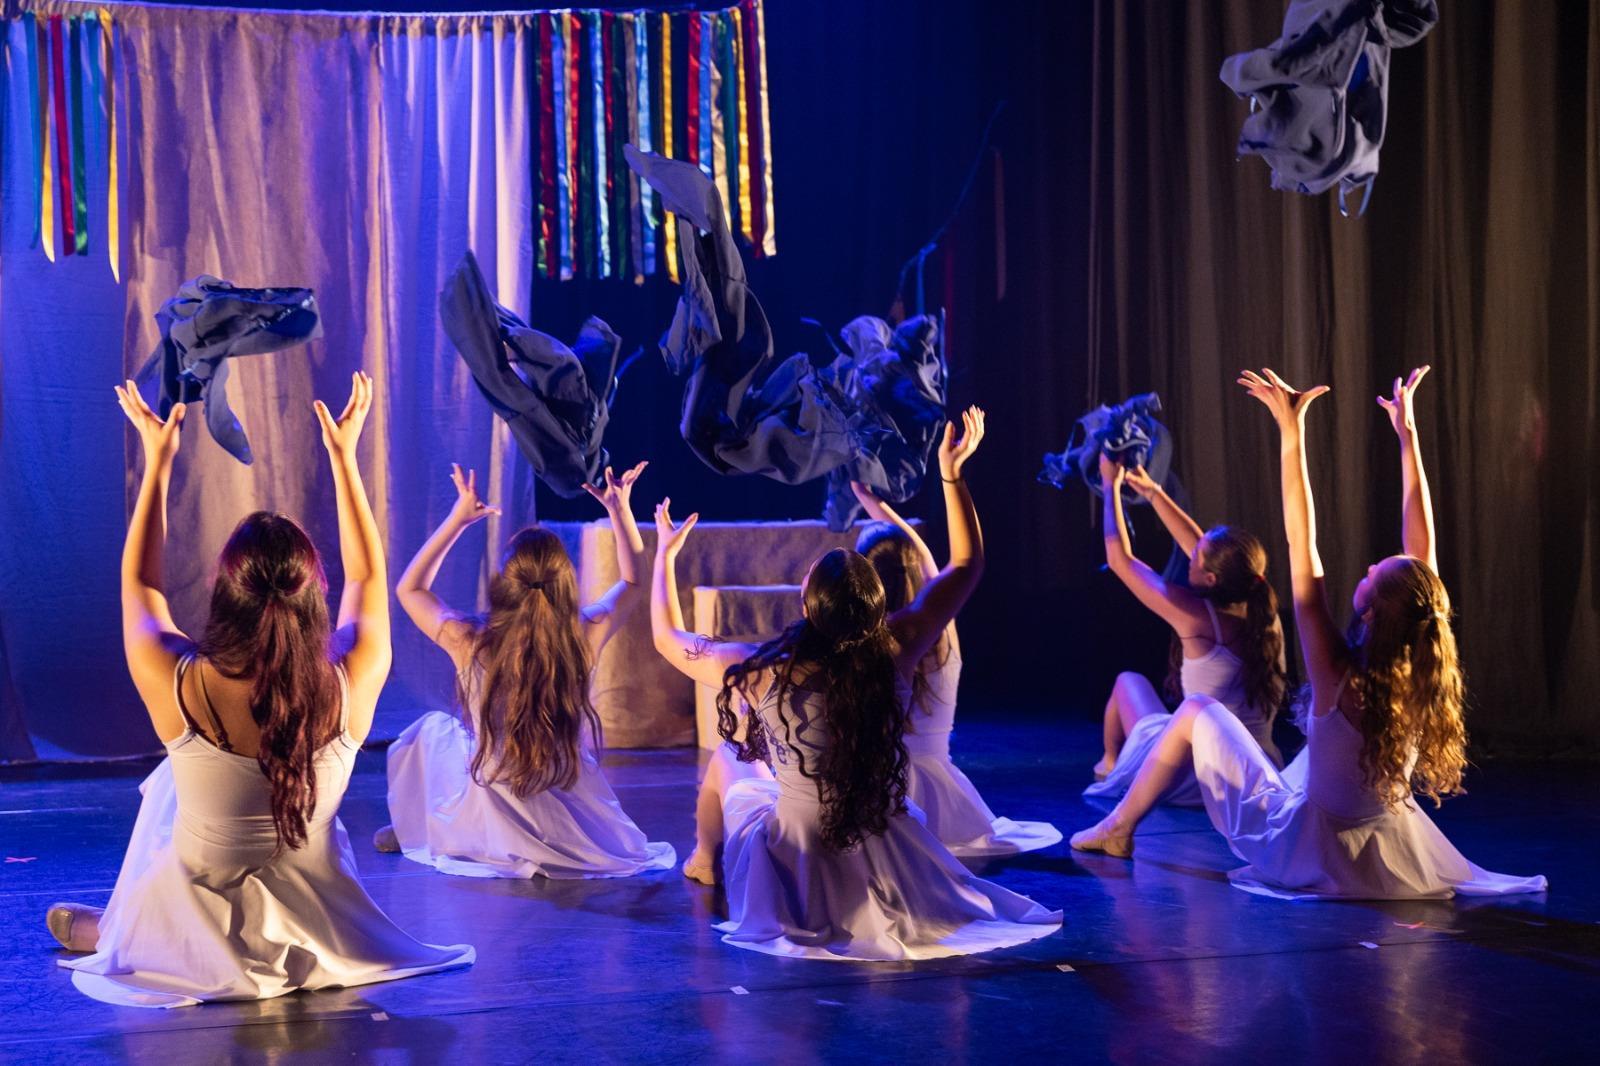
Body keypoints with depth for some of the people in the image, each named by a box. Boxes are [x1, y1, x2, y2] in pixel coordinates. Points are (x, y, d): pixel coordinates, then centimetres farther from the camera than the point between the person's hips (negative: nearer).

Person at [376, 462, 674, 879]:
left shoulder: (469, 643, -17)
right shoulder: (584, 639, -13)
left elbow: (410, 589, 5)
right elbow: (632, 581, 10)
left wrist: (458, 519, 6)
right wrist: (620, 509, 15)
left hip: (496, 825, -1)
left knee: (432, 728, 28)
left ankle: (410, 830, 42)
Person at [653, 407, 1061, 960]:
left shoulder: (765, 674, -24)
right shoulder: (896, 654, -18)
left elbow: (669, 638, -4)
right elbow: (967, 565, -2)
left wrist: (665, 552, 9)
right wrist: (952, 473, 3)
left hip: (796, 875, -2)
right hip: (891, 875, 2)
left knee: (727, 757, 26)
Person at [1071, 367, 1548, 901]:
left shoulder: (1339, 676, -29)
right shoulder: (1422, 677, -16)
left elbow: (1303, 551, -28)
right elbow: (1421, 546, -9)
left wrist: (1292, 433, -27)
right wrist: (1407, 433, -3)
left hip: (1310, 851, -5)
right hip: (1396, 856, 5)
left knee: (1198, 712, 12)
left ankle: (1118, 828, 27)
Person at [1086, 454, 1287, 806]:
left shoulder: (1196, 617, -19)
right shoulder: (1264, 613, -2)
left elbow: (1120, 559, -5)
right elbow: (1198, 546, 14)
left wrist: (1111, 486, 7)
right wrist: (1153, 493, 23)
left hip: (1195, 783, -5)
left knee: (1129, 682, 23)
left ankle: (1109, 765, 43)